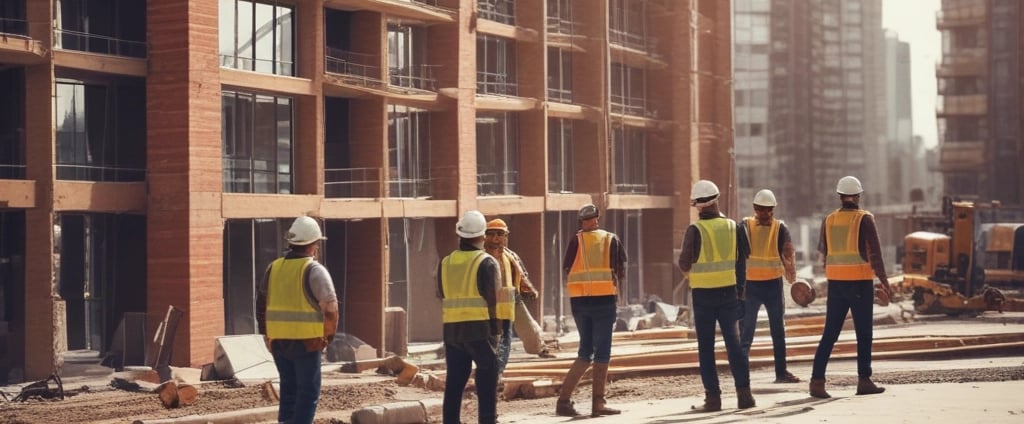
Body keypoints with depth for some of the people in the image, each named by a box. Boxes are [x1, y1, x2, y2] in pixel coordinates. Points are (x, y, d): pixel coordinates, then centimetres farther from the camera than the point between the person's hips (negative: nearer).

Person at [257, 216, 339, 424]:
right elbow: (330, 307, -15)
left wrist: (267, 334, 21)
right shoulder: (314, 270, -10)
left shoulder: (274, 268, 8)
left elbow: (261, 303, 14)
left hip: (278, 341, 6)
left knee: (288, 389, 17)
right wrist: (328, 335, 0)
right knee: (308, 392, 1)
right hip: (306, 341, -6)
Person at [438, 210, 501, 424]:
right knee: (486, 382, 0)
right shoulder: (486, 263, -6)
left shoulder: (446, 263, 9)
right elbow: (492, 299, -10)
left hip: (452, 329, 5)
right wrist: (496, 330, -3)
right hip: (480, 328, -5)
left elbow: (441, 297, 13)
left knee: (454, 382, 10)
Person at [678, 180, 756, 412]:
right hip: (728, 292, 3)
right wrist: (740, 291, 14)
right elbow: (741, 262, 6)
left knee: (706, 346, 4)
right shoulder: (732, 227, 1)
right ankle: (744, 392, 3)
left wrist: (691, 273, 17)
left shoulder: (695, 230, -11)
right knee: (733, 342, 9)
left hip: (703, 294, -3)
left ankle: (713, 397, 1)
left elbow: (684, 264, -7)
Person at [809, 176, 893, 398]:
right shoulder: (864, 219, -6)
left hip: (835, 281, 4)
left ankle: (817, 381, -3)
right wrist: (884, 281, -6)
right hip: (860, 281, -4)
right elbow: (874, 253, -11)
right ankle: (864, 380, 10)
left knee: (829, 334, 5)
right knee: (863, 334, 6)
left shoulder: (829, 220, 7)